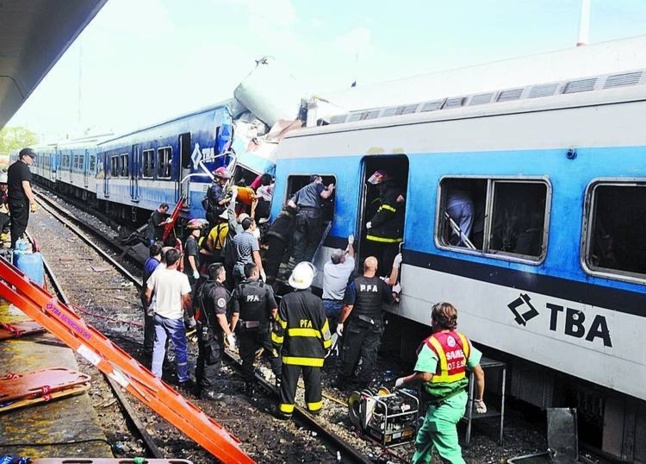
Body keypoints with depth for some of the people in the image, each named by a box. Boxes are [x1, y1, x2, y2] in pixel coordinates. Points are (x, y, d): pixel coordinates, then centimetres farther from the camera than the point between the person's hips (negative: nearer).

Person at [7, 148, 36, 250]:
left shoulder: (12, 167, 13)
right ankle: (16, 247, 1)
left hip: (12, 199, 9)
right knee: (20, 224, -2)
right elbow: (25, 186, -25)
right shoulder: (24, 168, -16)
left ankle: (14, 245, 26)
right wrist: (32, 202, -25)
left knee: (15, 222, 17)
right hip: (21, 201, -9)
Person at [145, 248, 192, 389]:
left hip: (159, 315, 5)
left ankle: (155, 375, 27)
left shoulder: (157, 273, -6)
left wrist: (148, 305, 19)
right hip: (175, 318, -5)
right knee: (180, 348, 8)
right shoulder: (182, 277, -20)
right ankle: (183, 379, 15)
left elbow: (147, 294, 1)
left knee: (158, 346, 17)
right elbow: (186, 300, -17)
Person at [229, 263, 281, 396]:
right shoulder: (266, 288, -8)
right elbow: (274, 310, -13)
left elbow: (235, 314, -8)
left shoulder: (239, 289, -6)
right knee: (273, 355, 15)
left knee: (247, 359, 12)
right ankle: (280, 378, 16)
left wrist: (231, 331, -1)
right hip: (263, 329, -1)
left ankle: (249, 387, 19)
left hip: (245, 330, 1)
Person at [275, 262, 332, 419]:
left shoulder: (286, 300, -9)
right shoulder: (316, 301, -9)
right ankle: (314, 406, 24)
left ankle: (286, 409, 12)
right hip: (313, 350, 0)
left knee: (289, 380, 8)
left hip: (292, 349, 0)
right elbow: (323, 326, -2)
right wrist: (327, 344, 11)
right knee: (313, 379, 14)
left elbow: (280, 325, -5)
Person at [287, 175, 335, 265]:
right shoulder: (318, 185, 18)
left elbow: (290, 203, 25)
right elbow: (325, 195, 0)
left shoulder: (302, 190, 34)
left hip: (301, 214, 5)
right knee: (313, 242, 4)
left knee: (299, 243, 5)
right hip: (313, 214, -5)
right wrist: (330, 189, 18)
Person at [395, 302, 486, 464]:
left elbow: (425, 376, -29)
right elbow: (479, 373, 5)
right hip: (459, 400, 9)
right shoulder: (463, 341, 3)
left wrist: (403, 381, -12)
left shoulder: (432, 344, -19)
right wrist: (479, 399, 15)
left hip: (442, 405, -9)